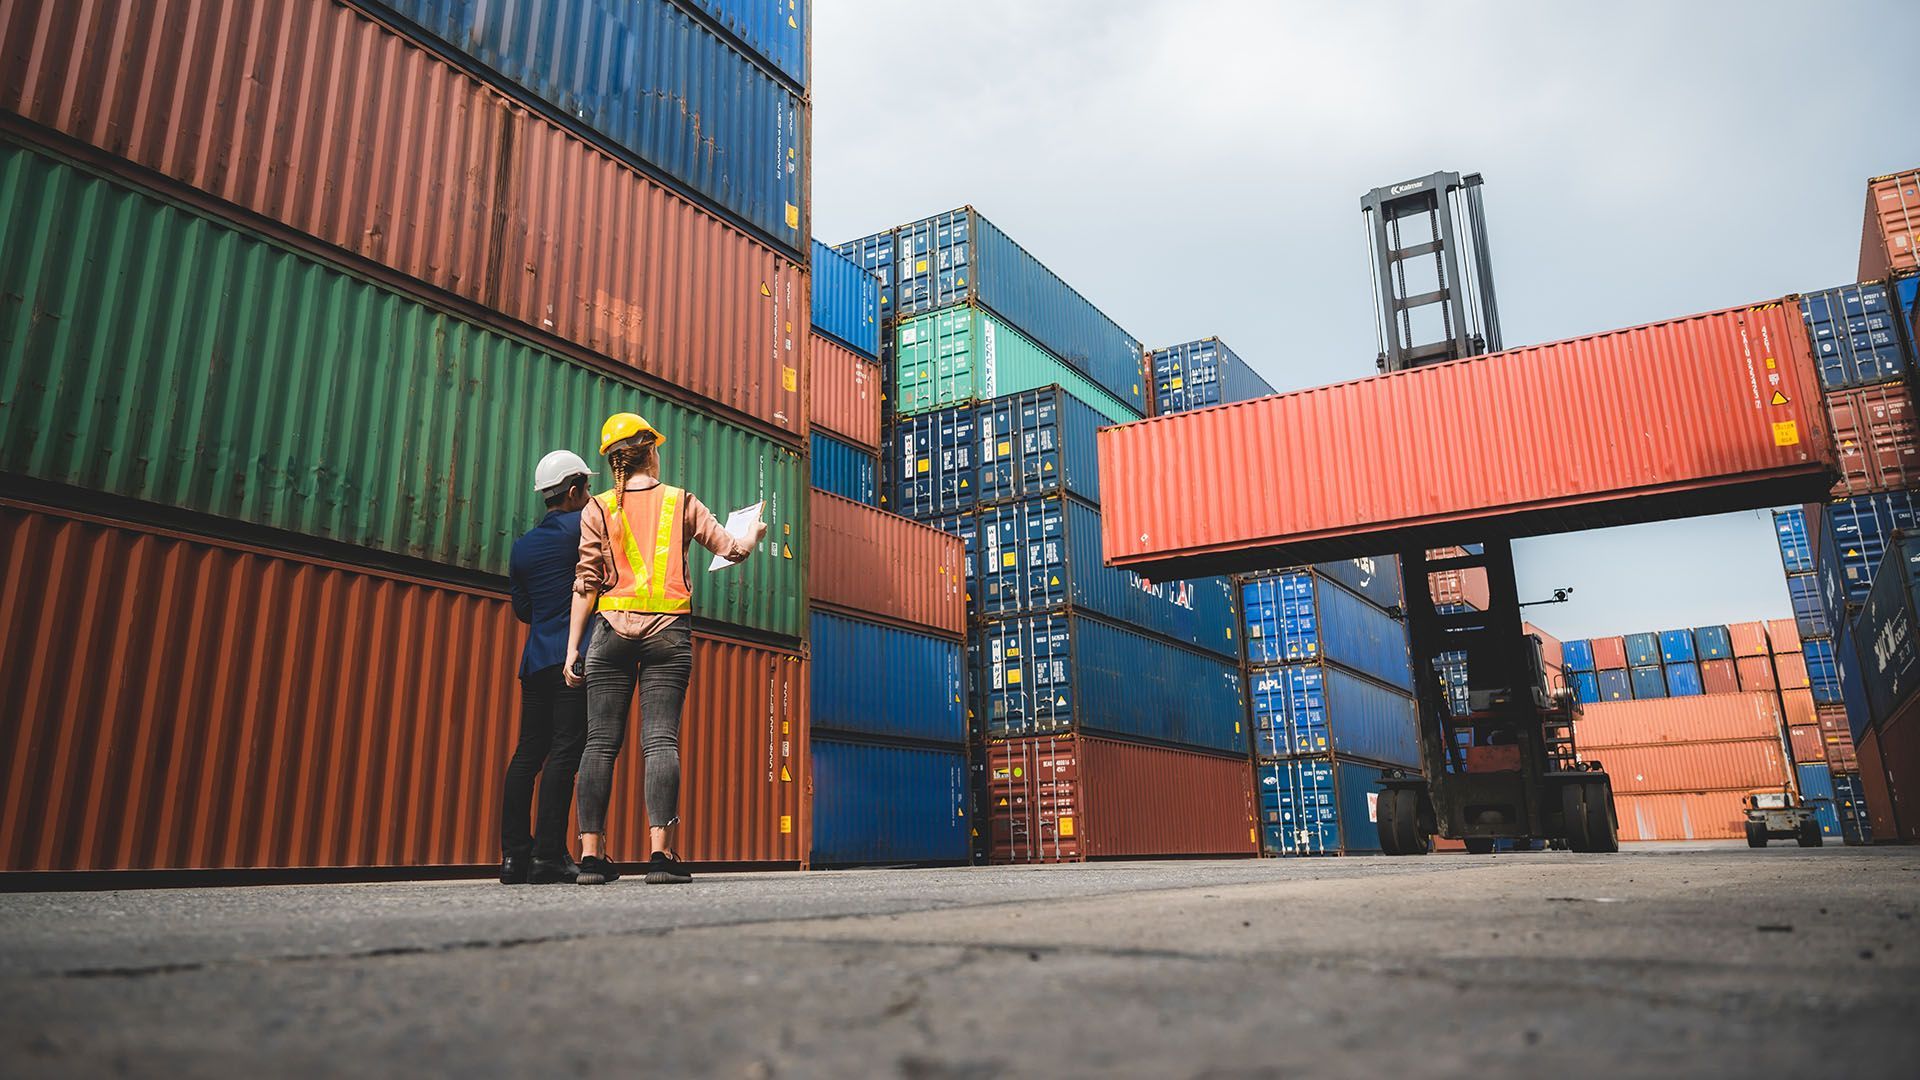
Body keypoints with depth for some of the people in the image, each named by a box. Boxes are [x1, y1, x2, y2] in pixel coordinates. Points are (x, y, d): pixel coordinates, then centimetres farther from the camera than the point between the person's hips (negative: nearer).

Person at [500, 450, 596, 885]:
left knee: (528, 753, 7)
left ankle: (514, 856, 5)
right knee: (565, 751, -8)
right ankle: (548, 856, -11)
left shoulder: (523, 545, 16)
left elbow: (523, 609, 21)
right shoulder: (584, 525, -2)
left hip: (537, 661, 6)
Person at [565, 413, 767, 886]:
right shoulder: (681, 502, 7)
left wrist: (573, 647, 3)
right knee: (660, 740, -4)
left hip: (613, 629, 1)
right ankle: (661, 853, -11)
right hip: (668, 631, 0)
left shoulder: (599, 509, 6)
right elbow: (731, 548, 11)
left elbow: (586, 583, 1)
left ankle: (592, 854, 0)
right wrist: (755, 533, 33)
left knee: (601, 742, 2)